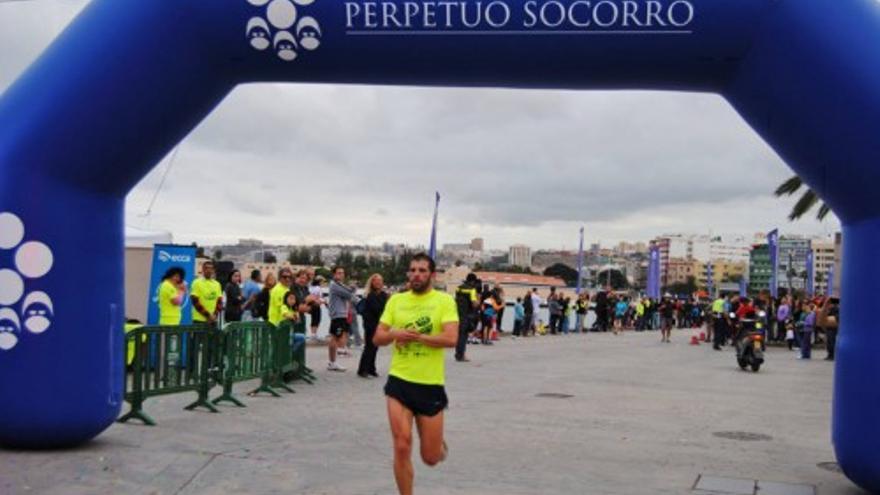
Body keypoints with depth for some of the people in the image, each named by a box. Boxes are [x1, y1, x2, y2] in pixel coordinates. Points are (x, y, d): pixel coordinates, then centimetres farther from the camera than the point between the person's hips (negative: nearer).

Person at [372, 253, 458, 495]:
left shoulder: (445, 300, -5)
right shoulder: (396, 300, 6)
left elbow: (451, 339, -17)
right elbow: (377, 338, 7)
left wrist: (416, 336, -21)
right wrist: (395, 333, -14)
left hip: (431, 385, -2)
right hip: (399, 381, 2)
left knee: (431, 457, 7)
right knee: (402, 447, -5)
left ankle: (440, 444, 44)